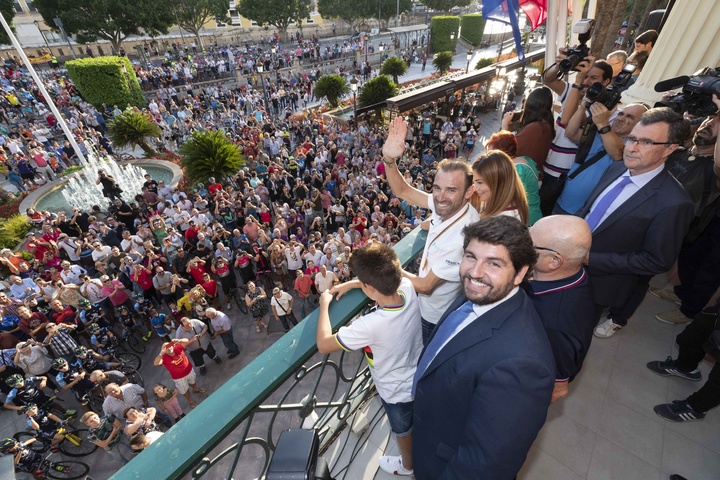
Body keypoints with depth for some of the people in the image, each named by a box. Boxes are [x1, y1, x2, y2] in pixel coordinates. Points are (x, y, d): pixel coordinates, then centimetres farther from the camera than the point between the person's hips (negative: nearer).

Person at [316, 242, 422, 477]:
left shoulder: (370, 325, -44)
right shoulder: (408, 288, -26)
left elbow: (323, 344, -28)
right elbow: (388, 280, -1)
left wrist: (324, 304, -16)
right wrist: (349, 284, -7)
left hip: (397, 392, -6)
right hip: (419, 378, 6)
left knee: (403, 431, 28)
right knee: (417, 421, 36)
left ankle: (407, 466, 60)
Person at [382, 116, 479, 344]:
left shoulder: (462, 238, -38)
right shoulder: (446, 206, -16)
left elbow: (424, 285, -28)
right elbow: (403, 191, -8)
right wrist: (389, 158, -23)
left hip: (436, 318, -6)